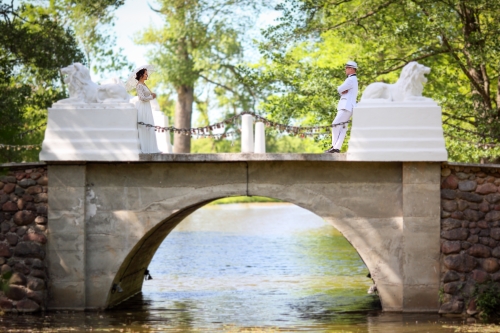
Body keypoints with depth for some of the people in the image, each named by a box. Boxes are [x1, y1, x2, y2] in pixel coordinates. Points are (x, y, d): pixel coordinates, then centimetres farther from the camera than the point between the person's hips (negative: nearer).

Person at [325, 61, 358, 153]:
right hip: (345, 106, 10)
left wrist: (341, 90, 5)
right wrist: (343, 91, -3)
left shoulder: (351, 80, -10)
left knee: (335, 125, -14)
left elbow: (339, 89, -16)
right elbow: (340, 90, 18)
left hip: (347, 107, -10)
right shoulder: (352, 80, 24)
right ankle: (337, 147, 0)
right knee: (342, 127, 4)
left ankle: (334, 146, -13)